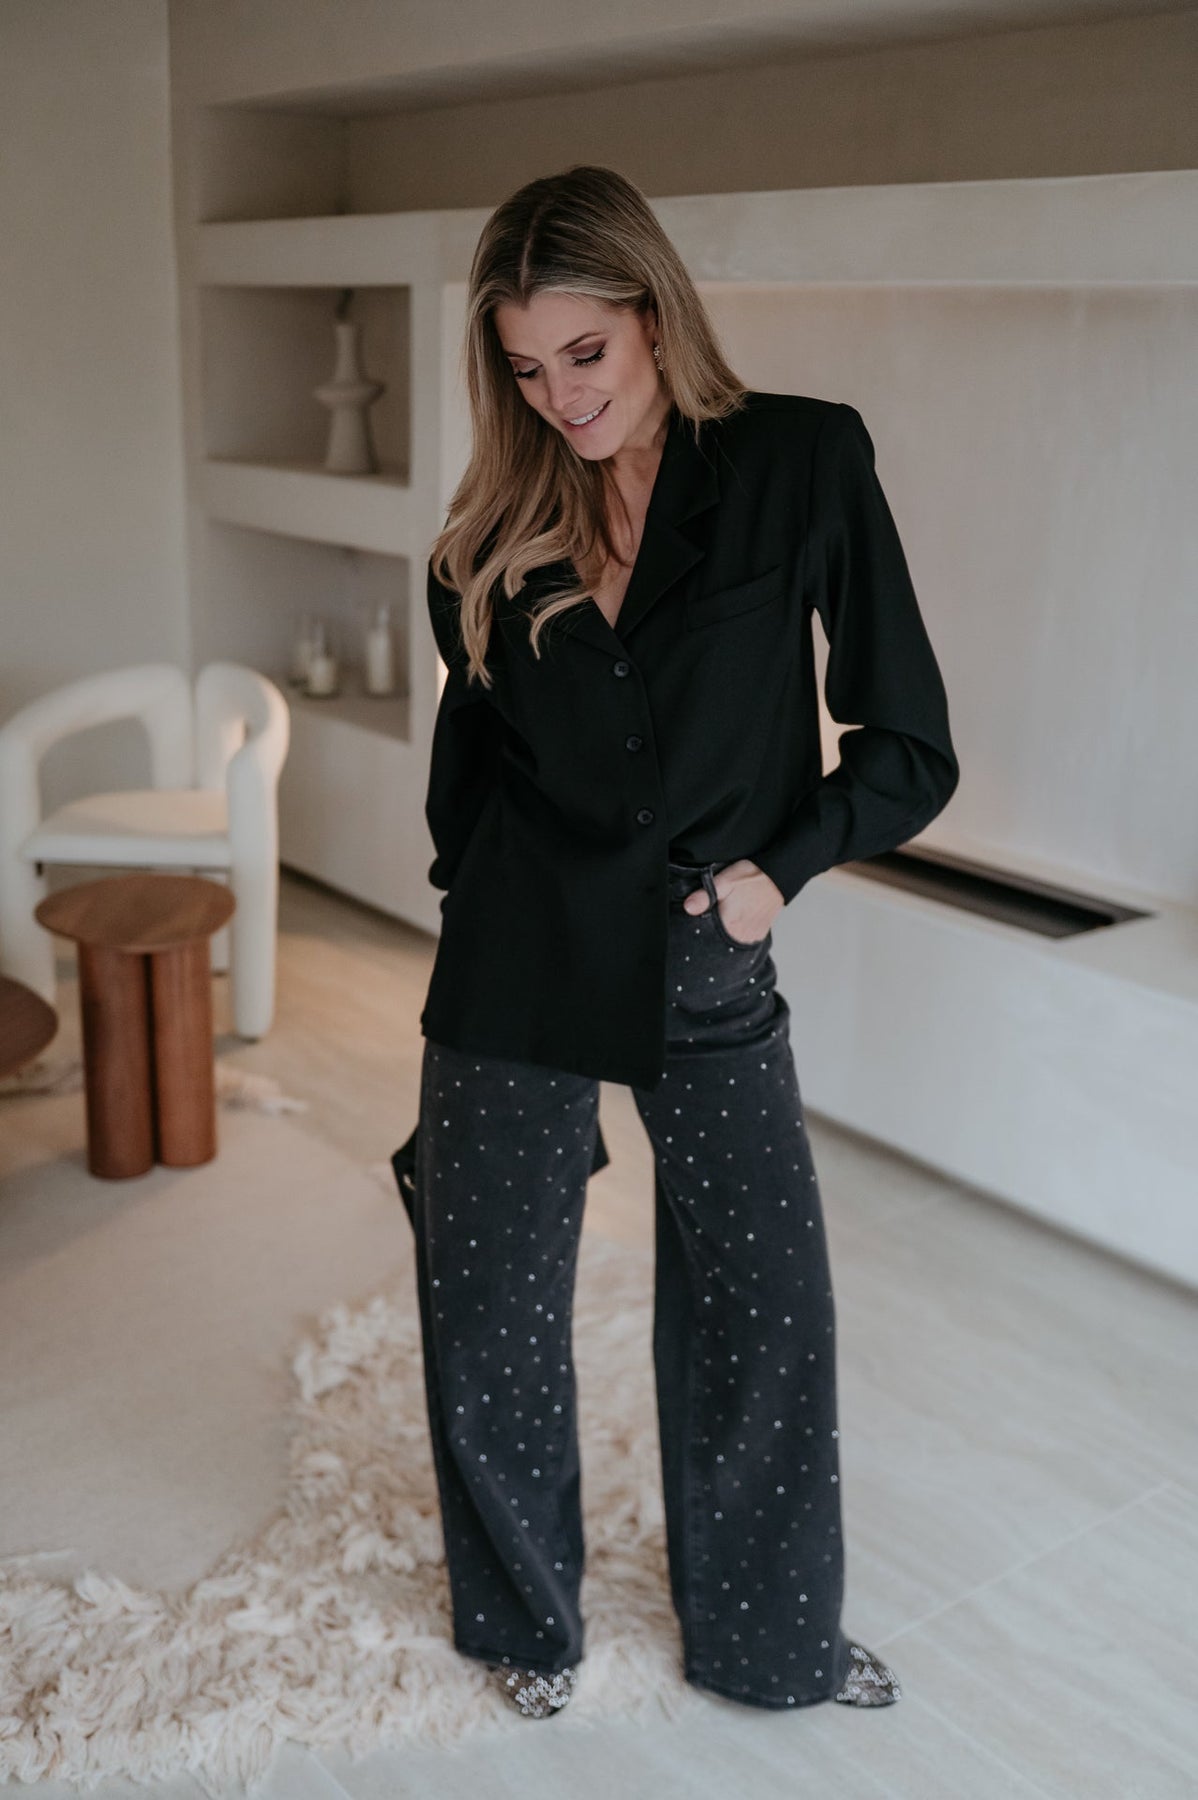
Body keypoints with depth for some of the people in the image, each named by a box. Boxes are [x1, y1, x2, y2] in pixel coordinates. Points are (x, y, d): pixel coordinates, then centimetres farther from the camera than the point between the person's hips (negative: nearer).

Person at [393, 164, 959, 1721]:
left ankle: (772, 1639, 38)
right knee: (492, 1318, 12)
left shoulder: (805, 461, -6)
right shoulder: (498, 524, 1)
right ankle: (527, 1622, 40)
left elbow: (910, 744, -4)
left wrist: (782, 862, -12)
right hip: (518, 971, 2)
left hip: (708, 971, -1)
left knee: (767, 1312, 11)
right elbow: (467, 760, 11)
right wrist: (480, 910, 11)